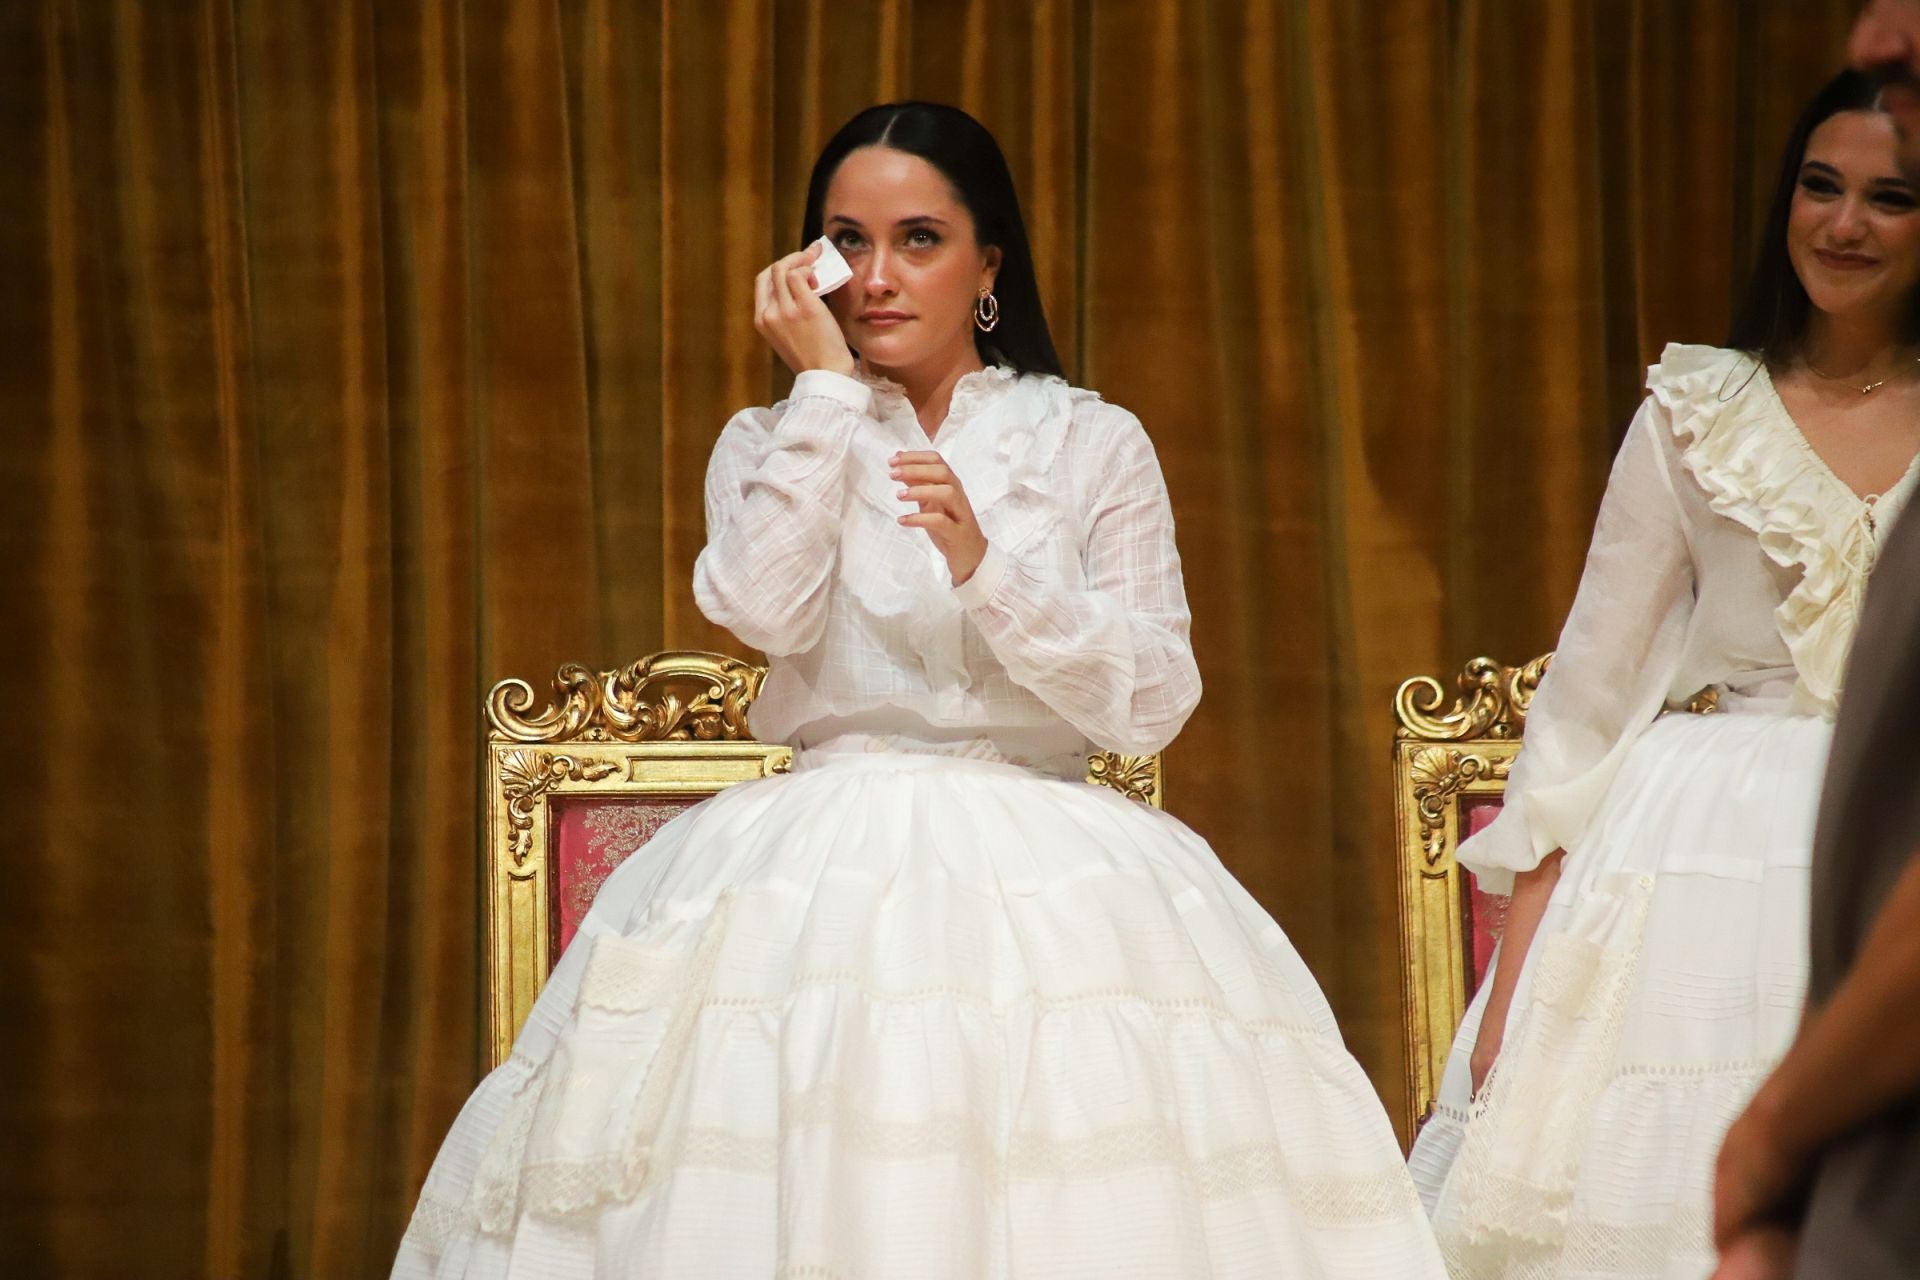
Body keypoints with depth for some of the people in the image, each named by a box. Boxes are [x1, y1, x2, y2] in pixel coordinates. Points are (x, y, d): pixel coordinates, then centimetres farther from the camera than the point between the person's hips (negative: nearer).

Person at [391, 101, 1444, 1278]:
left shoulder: (1094, 445, 7)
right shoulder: (773, 448, 12)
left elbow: (1152, 705, -3)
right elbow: (765, 610, -10)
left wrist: (986, 566, -17)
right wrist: (825, 386, -5)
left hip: (1045, 887, -1)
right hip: (821, 887, 1)